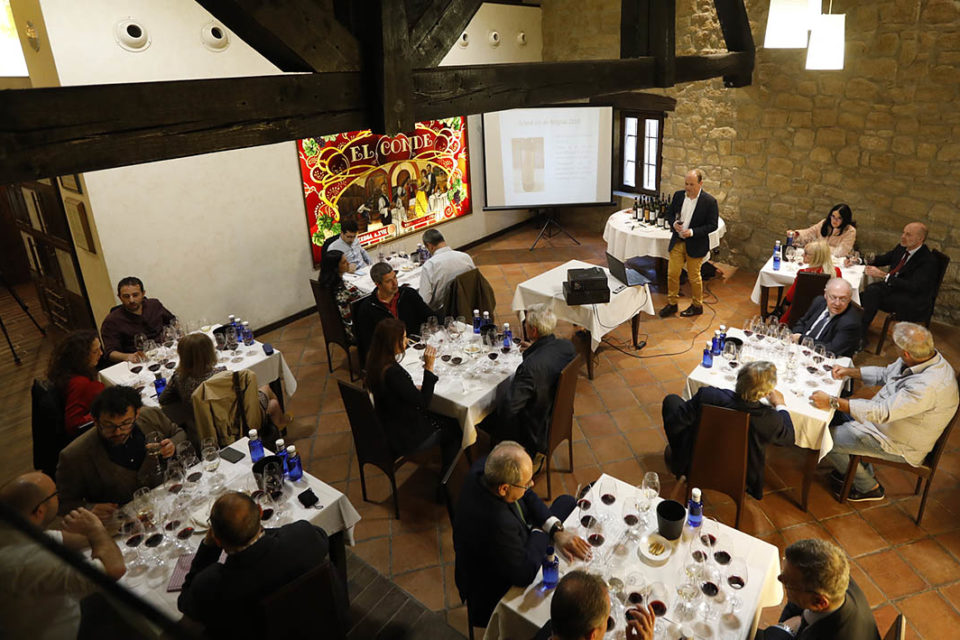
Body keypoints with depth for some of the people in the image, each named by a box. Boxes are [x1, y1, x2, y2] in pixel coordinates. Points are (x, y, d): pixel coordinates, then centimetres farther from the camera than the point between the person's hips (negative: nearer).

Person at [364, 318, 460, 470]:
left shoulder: (376, 362, -6)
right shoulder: (392, 372, -34)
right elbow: (423, 403, -26)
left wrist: (416, 388, 5)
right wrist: (428, 368, -28)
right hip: (404, 437, -8)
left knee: (446, 420, 22)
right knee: (455, 427, 12)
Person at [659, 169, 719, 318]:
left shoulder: (710, 201, -14)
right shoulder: (678, 195, 0)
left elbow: (712, 225, -11)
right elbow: (669, 213, 12)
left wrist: (693, 232, -22)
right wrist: (673, 223, -11)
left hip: (695, 245, -4)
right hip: (677, 242, 4)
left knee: (694, 276, 8)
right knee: (672, 273, 7)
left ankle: (697, 306, 27)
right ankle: (672, 304, 22)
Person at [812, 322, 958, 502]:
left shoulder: (928, 386, -37)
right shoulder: (924, 356, -8)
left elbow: (881, 412, -39)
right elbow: (885, 373, 11)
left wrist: (832, 402, -38)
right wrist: (850, 371, 4)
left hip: (899, 446, -9)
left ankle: (869, 487, 14)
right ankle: (858, 468, 25)